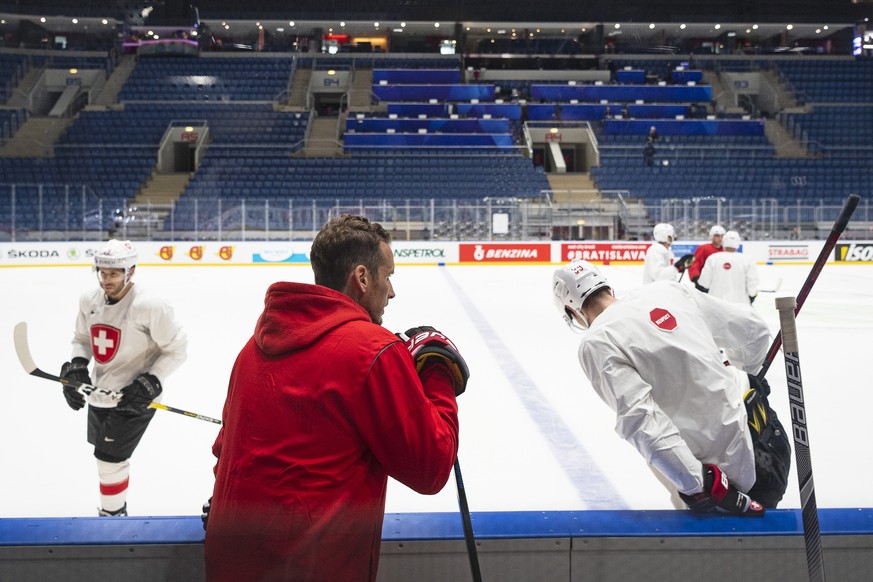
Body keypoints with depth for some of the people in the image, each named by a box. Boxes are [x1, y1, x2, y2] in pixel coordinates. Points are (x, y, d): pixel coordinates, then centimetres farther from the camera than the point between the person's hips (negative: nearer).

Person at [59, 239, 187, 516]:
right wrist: (76, 367, -4)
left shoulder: (150, 307, -23)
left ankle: (112, 515, 14)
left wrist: (149, 384, -21)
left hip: (134, 398, -7)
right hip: (99, 392, 7)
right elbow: (82, 338, 14)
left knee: (110, 456, -6)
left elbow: (176, 349, -15)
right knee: (104, 453, 19)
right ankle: (115, 507, 40)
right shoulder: (89, 301, -2)